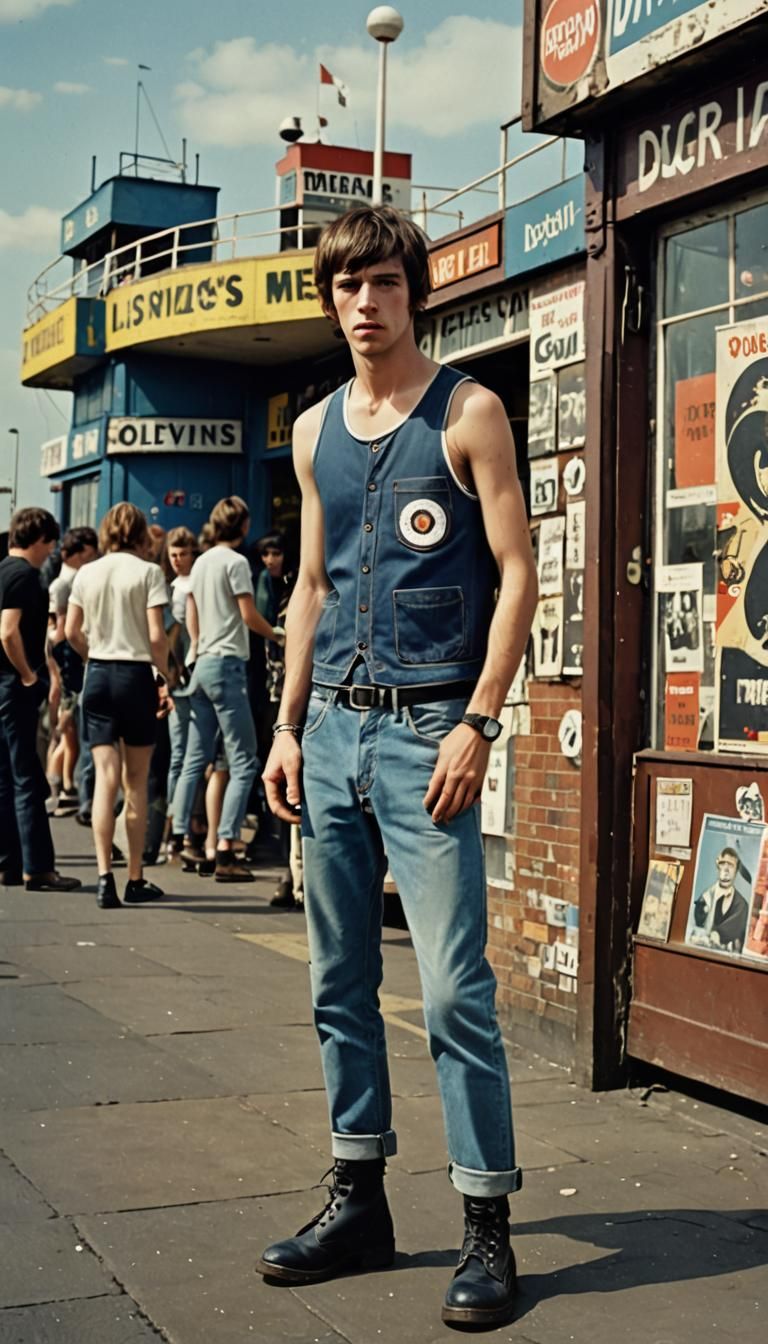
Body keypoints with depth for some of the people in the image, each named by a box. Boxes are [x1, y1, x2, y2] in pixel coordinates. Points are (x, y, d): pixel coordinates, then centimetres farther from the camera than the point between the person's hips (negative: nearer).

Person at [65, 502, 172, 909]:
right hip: (136, 674, -3)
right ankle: (135, 879, 13)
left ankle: (104, 876, -11)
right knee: (136, 781, 7)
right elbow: (156, 637, -12)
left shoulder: (87, 573, 6)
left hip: (98, 676, 3)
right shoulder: (148, 572, -6)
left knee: (106, 778, 1)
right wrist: (165, 678, -1)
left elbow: (72, 632, 8)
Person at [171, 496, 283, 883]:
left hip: (202, 663, 8)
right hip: (226, 664, -8)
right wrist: (275, 635, 5)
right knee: (243, 762, -7)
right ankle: (225, 851, -13)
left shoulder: (201, 562, 14)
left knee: (195, 758, 12)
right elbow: (249, 615, -12)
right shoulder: (235, 562, -10)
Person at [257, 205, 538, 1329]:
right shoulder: (315, 432, 14)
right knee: (340, 982, 10)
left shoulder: (467, 412, -2)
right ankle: (359, 1202, 22)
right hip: (332, 728, 6)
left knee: (455, 987, -7)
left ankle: (488, 1228, 4)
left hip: (426, 729, -6)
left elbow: (517, 575, -6)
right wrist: (287, 726, 11)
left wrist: (478, 725, -14)